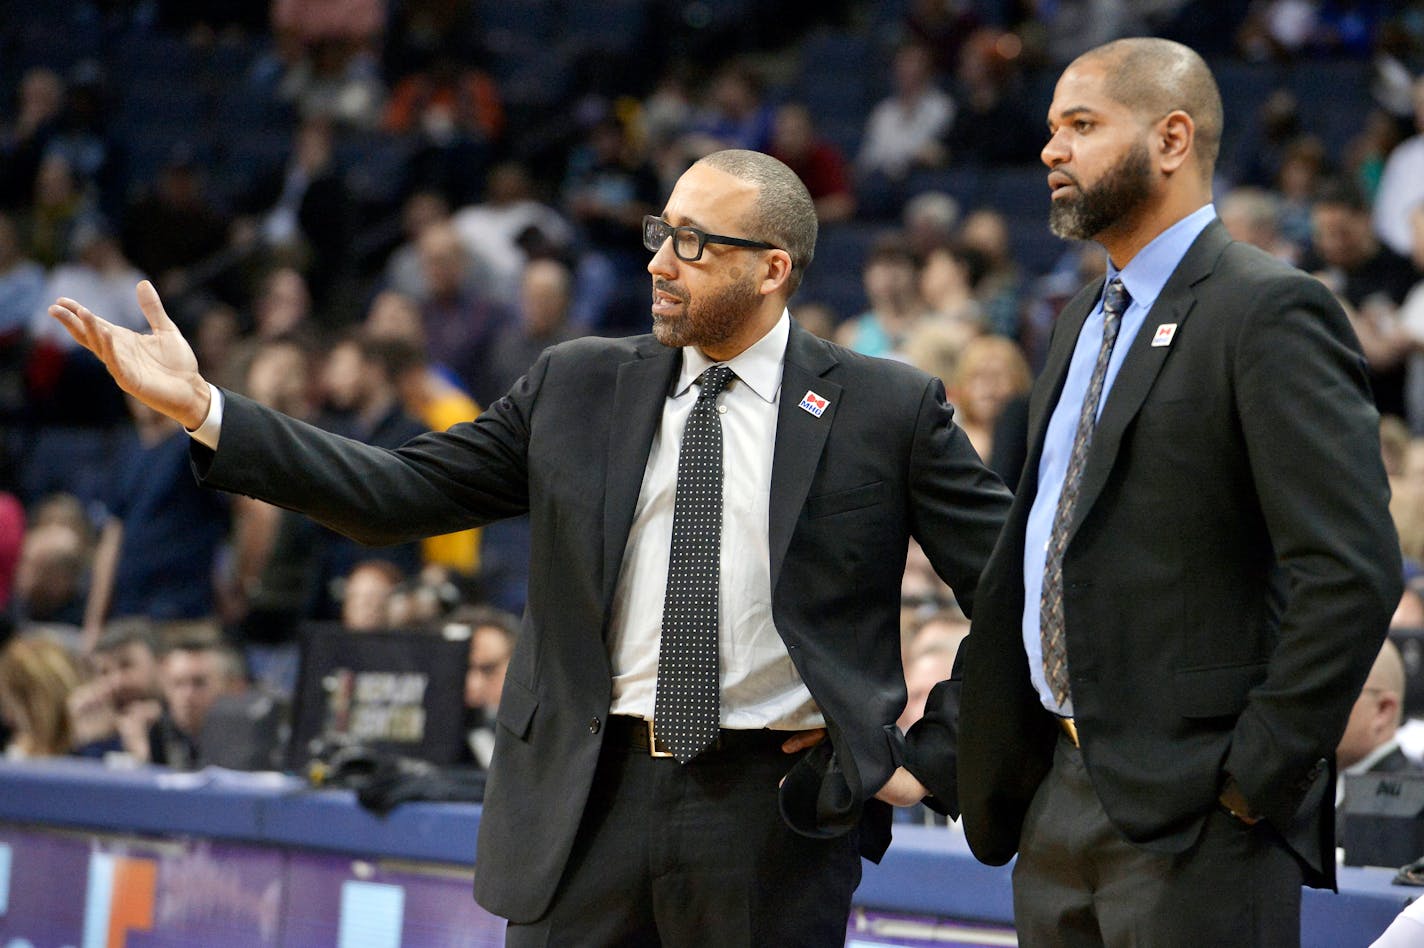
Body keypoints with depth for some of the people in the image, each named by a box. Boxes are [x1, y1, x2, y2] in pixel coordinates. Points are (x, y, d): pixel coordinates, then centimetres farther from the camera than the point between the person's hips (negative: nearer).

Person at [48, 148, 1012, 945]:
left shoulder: (891, 408, 0)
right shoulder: (577, 387, 9)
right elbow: (403, 492, 7)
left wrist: (931, 762, -3)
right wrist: (205, 409, -1)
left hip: (778, 815, -2)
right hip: (589, 798, 3)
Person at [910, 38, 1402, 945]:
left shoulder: (1269, 311, -11)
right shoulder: (1087, 319, 18)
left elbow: (1353, 570, -18)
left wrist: (1261, 770, -17)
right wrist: (951, 729, 16)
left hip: (1192, 809, -8)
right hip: (1058, 800, 8)